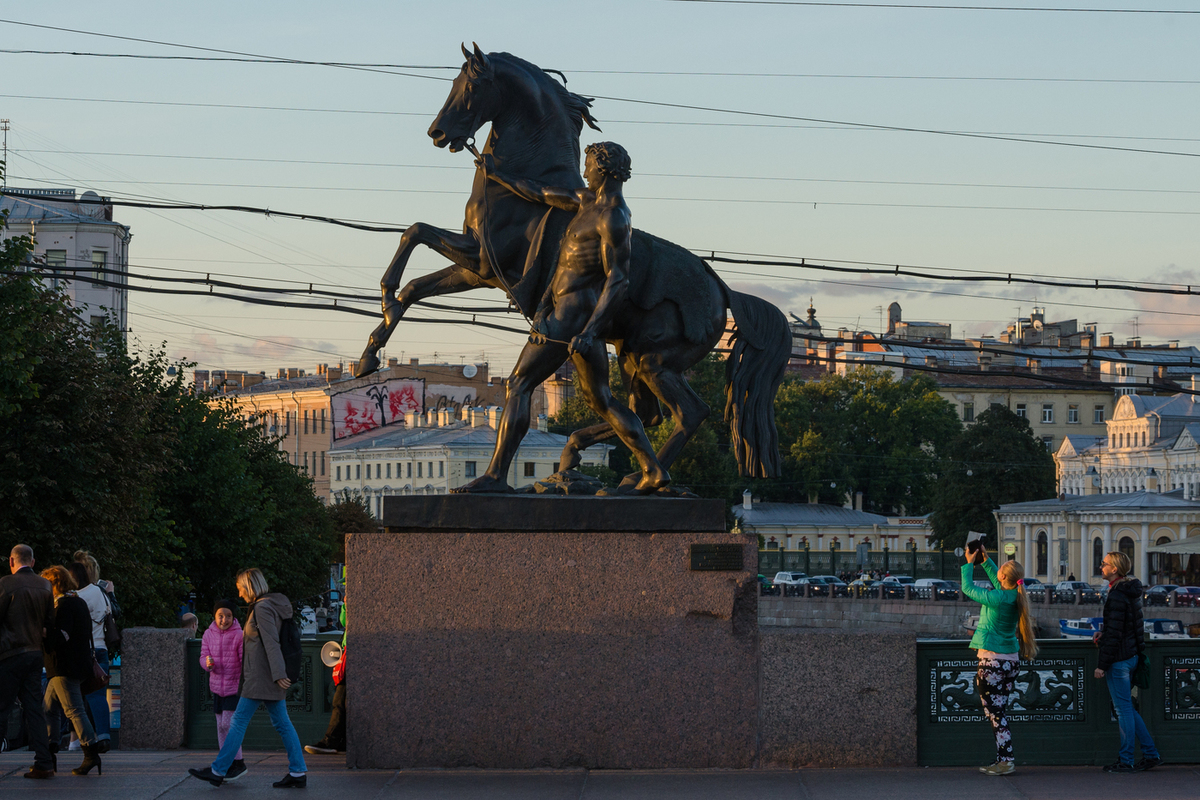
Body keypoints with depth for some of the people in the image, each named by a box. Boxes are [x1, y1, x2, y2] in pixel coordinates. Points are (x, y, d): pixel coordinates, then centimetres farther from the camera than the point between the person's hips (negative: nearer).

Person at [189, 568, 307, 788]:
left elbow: (271, 642, -20)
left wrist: (278, 674, -24)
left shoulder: (262, 608, -12)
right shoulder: (270, 606, 17)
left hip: (261, 676, -10)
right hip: (268, 677, 10)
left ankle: (219, 770, -1)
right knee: (282, 723, 6)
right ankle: (298, 773, 3)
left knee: (239, 721, -5)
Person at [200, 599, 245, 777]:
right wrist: (207, 663, -23)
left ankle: (238, 763, -7)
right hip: (217, 687, 6)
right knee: (221, 726, 11)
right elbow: (203, 657, 1)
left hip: (235, 685, -6)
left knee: (227, 724, -14)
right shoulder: (209, 635, 3)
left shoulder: (239, 635, -12)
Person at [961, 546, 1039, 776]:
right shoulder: (1016, 597, 3)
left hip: (993, 660, -8)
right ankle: (1003, 760, 15)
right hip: (1011, 659, 8)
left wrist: (969, 564, 9)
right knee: (1001, 712, 13)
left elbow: (968, 588, -5)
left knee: (995, 714, -5)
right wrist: (985, 560, 27)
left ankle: (1005, 762, -7)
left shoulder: (997, 599, -19)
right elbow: (997, 583, 25)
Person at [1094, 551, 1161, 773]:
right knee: (1126, 708, 16)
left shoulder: (1117, 597, -19)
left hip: (1119, 658, -10)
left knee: (1123, 709, -3)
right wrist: (1102, 634, 10)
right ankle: (1151, 754, 17)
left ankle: (1126, 761, 3)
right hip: (1131, 654, 10)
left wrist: (1102, 664, -18)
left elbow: (1114, 634, -21)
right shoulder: (1131, 592, 12)